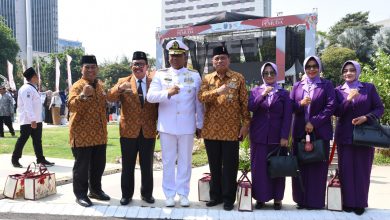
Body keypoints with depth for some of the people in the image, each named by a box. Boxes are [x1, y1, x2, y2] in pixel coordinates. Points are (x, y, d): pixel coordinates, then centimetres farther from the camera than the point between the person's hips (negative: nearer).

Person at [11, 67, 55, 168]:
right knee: (22, 140, 2)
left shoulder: (33, 88, 14)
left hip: (36, 120, 9)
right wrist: (32, 120, -27)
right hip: (28, 121, -9)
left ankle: (40, 159, 17)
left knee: (37, 140, 11)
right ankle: (15, 159, 14)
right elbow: (27, 105, -23)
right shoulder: (26, 89, -16)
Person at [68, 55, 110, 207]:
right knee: (82, 166, 1)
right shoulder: (77, 86, -11)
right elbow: (71, 106, -27)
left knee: (98, 165, 14)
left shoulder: (99, 86, 13)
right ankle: (80, 194, 14)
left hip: (99, 134, 7)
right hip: (81, 134, -7)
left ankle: (95, 190, 30)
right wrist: (83, 95, -43)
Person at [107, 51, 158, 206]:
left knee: (147, 165, 11)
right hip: (129, 130, 0)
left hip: (149, 131, 1)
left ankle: (146, 193, 25)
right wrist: (119, 88, -31)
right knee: (127, 166, 9)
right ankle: (126, 194, 22)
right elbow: (110, 98, -10)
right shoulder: (123, 81, 3)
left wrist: (160, 125, -2)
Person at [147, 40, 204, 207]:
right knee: (168, 161, 8)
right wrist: (167, 92, -25)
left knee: (185, 161, 8)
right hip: (167, 126, 0)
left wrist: (199, 124, 6)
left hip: (187, 126, 0)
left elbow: (199, 102, 7)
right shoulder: (160, 75, 4)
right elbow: (150, 96, -9)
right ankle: (169, 194, 20)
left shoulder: (195, 76, 5)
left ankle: (183, 193, 21)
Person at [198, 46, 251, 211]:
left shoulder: (238, 78, 3)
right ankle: (216, 195, 25)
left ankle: (229, 198, 16)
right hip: (211, 129, 3)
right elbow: (201, 97, -8)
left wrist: (246, 123, -6)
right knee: (214, 165, 11)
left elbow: (244, 102, 1)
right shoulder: (207, 78, 8)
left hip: (231, 129, -2)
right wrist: (217, 91, -23)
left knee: (230, 165, 4)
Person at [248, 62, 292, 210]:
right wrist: (263, 95, -20)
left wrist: (284, 136, -9)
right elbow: (250, 107, -8)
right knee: (259, 167, 1)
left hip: (277, 137, -1)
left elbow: (287, 116, 0)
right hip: (259, 136, 1)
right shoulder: (256, 91, 9)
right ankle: (260, 197, 13)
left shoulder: (283, 93, 6)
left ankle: (277, 198, 15)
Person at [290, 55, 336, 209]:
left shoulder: (326, 85, 3)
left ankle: (316, 201, 12)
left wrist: (314, 122, -13)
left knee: (318, 167, 2)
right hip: (300, 132, 3)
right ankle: (301, 199, 16)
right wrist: (301, 104, -15)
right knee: (300, 166, 5)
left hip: (320, 132, -2)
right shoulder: (297, 86, 12)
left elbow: (331, 106, -6)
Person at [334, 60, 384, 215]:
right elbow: (336, 112, -5)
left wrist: (365, 117, -15)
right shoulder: (338, 90, 5)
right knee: (346, 169, 2)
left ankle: (360, 203, 14)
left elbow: (380, 108, 1)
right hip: (344, 135, 1)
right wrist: (348, 99, -19)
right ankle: (347, 202, 13)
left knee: (362, 169, 3)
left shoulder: (369, 88, 2)